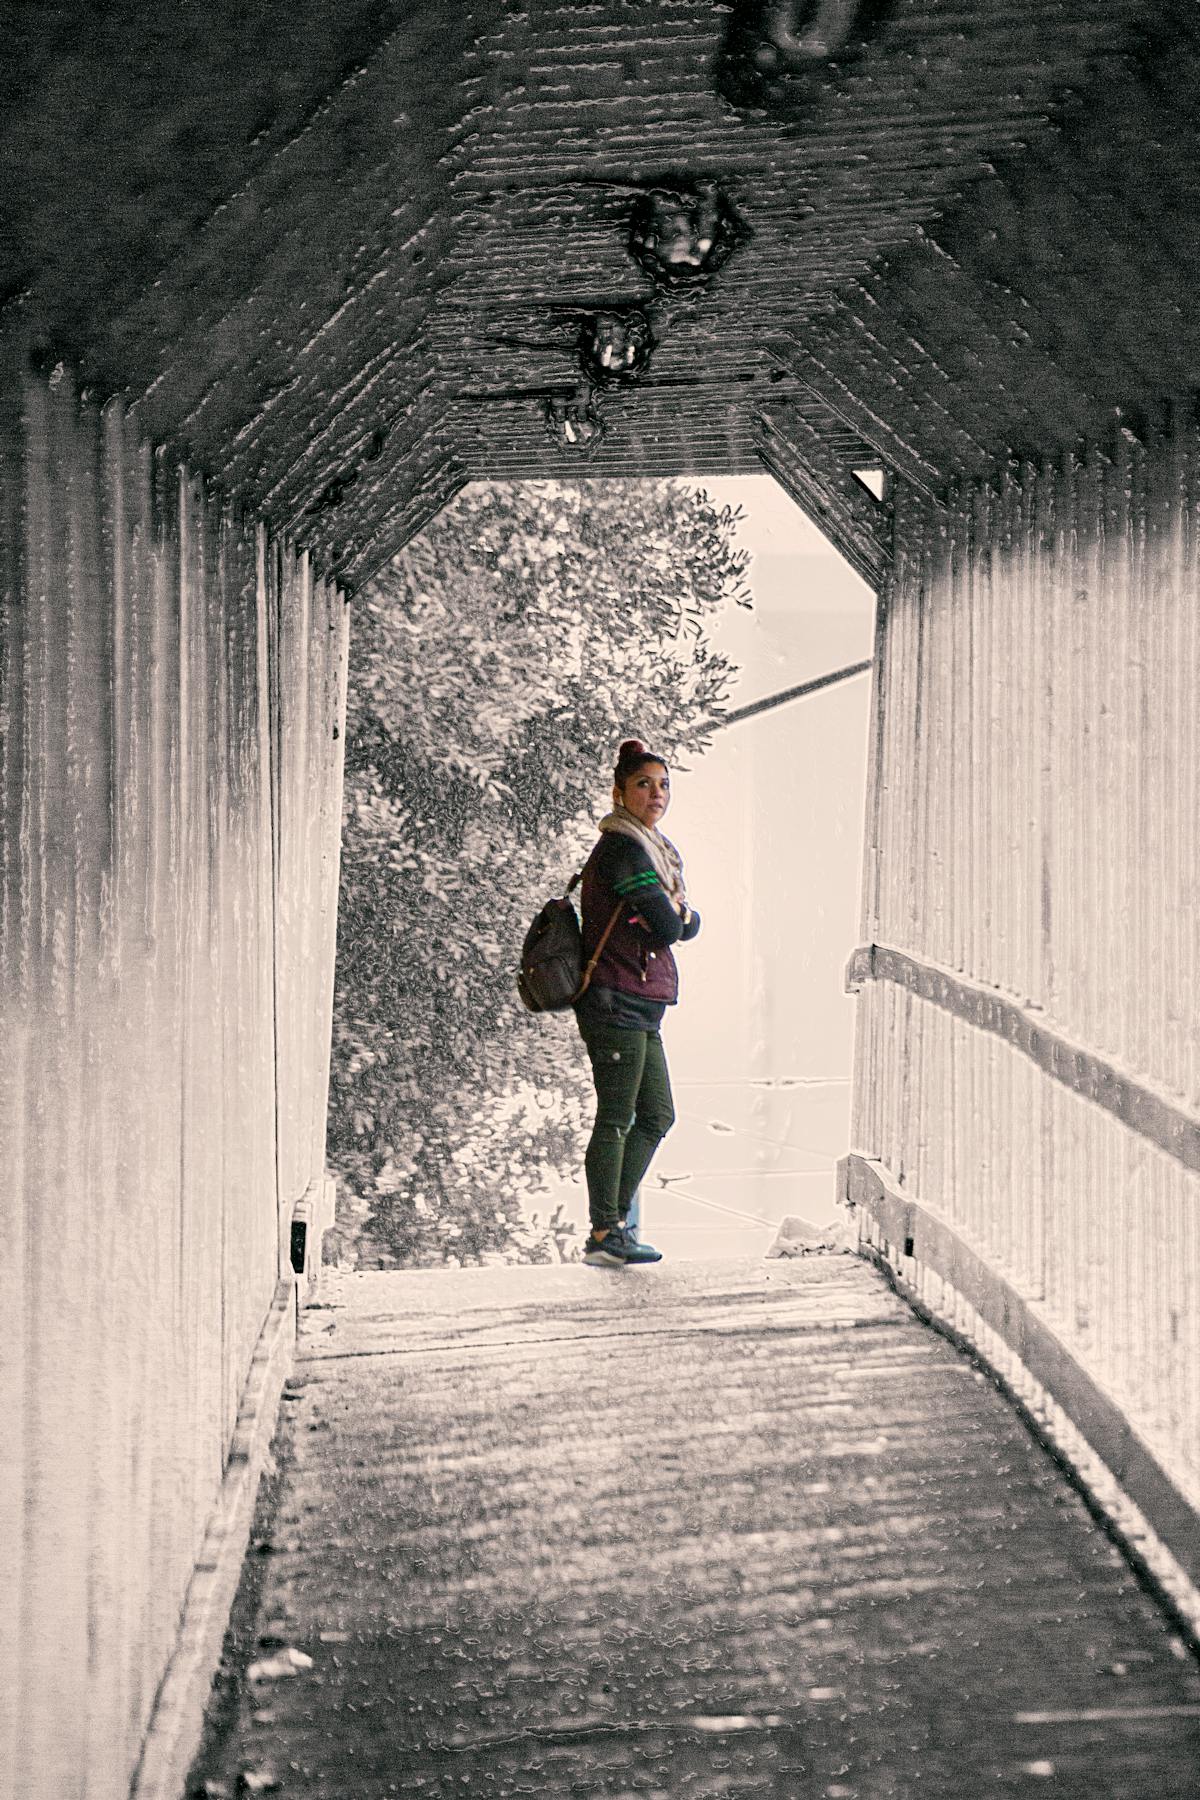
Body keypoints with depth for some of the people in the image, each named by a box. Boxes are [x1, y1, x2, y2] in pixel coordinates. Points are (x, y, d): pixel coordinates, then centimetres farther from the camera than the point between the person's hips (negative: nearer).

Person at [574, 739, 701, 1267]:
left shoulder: (651, 847, 19)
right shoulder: (621, 848, -14)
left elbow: (687, 925, 16)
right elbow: (667, 927, -19)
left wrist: (678, 913, -4)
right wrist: (674, 913, 2)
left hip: (640, 1010, 10)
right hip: (617, 1002, -10)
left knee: (657, 1117, 12)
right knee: (615, 1120, -7)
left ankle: (613, 1221, 18)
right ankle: (605, 1234, -2)